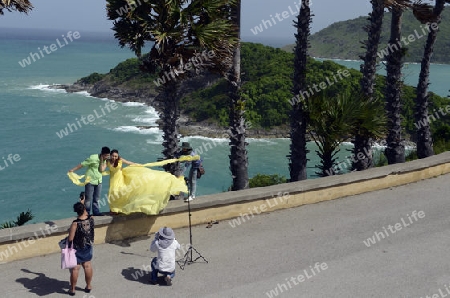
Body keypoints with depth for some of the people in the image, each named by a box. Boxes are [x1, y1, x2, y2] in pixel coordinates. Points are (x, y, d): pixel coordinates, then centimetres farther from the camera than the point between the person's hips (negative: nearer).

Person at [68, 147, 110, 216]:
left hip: (98, 181, 6)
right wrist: (73, 170, -13)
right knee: (88, 198, -2)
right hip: (90, 180, -6)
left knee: (96, 198, 12)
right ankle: (87, 213, 8)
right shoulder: (93, 158, -18)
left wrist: (101, 161, -17)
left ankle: (96, 211, 20)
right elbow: (82, 164, -13)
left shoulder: (104, 160, 2)